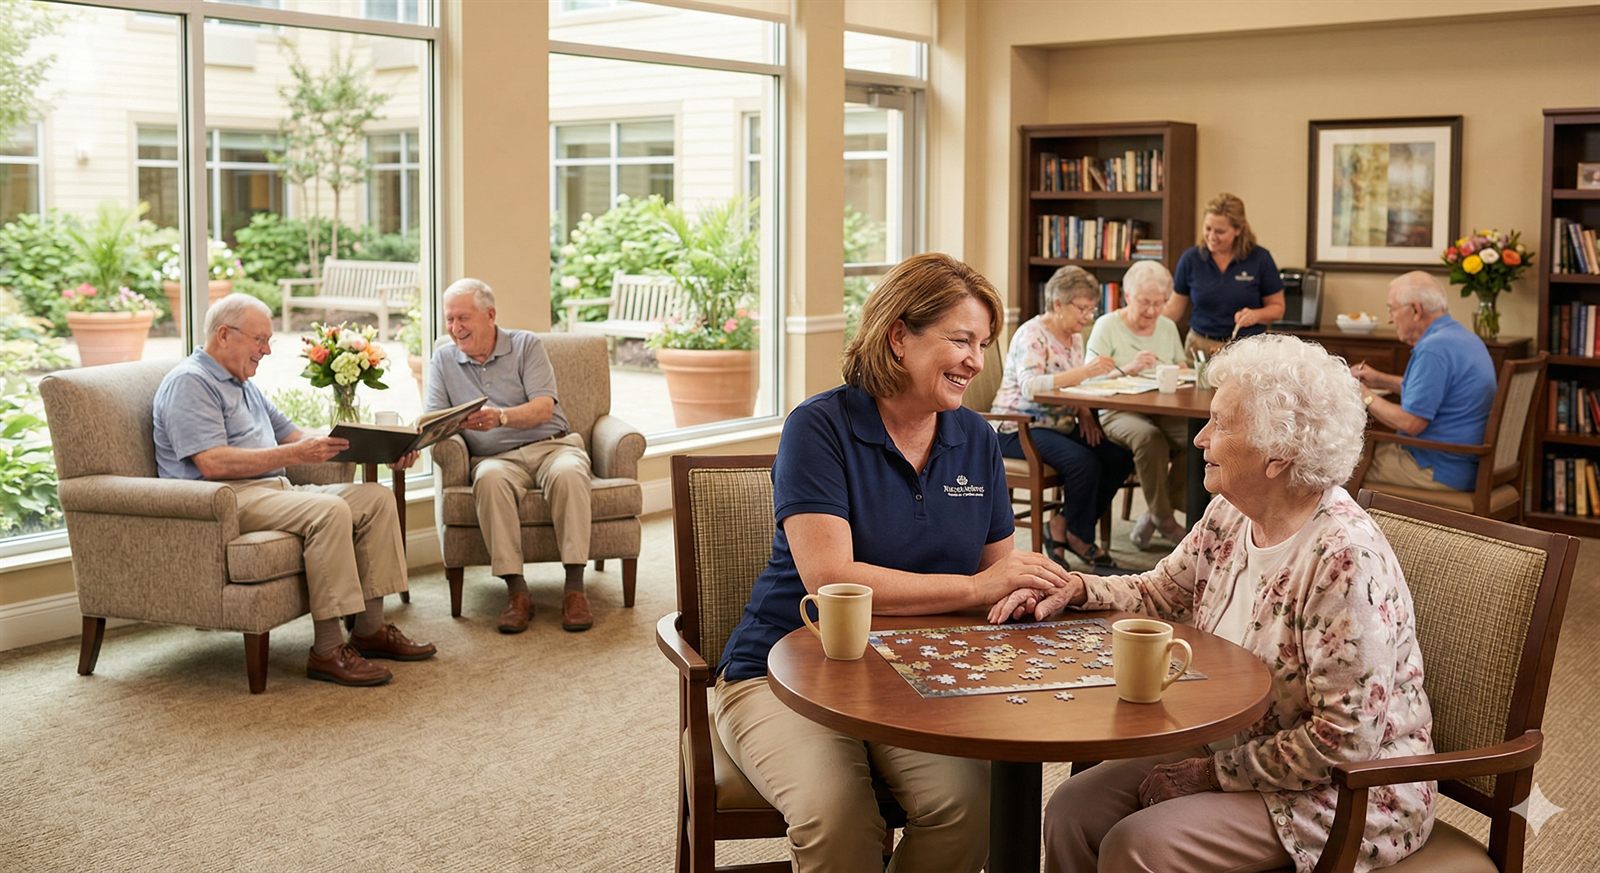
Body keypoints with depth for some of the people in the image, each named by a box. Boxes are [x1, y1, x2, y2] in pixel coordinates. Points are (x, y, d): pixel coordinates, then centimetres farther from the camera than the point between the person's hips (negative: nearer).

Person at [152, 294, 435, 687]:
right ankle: (327, 651, -28)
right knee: (330, 511, -31)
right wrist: (294, 454, -25)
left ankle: (369, 629, -5)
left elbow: (293, 434, 23)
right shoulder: (189, 382, -8)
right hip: (228, 499, -10)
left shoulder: (244, 385, 24)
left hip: (272, 489, 10)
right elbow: (212, 463, -20)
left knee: (376, 497, -4)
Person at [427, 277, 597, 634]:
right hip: (496, 457, 1)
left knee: (568, 473, -36)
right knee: (489, 479, -35)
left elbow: (544, 408, -9)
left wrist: (501, 417, -29)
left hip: (550, 445, -1)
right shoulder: (443, 360, 14)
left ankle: (574, 587, -33)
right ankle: (516, 591, -35)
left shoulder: (526, 345, 4)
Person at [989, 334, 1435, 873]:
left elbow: (1346, 740, -25)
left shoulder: (1345, 556, -26)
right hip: (1232, 749, 8)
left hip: (1348, 797, -8)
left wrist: (1217, 771, -18)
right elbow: (1158, 594, 16)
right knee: (1073, 809, -5)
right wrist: (1075, 587, -2)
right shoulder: (1230, 516, 0)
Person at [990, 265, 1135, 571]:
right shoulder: (1032, 334, -14)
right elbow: (1030, 386, -29)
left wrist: (1085, 414, 0)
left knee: (1120, 458, -12)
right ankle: (1081, 537, -7)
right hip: (1019, 429, -9)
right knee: (1084, 462, -31)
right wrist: (1084, 371, -38)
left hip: (1060, 425, 9)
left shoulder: (1075, 336, 13)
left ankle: (1062, 526, -2)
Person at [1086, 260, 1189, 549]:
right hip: (1118, 413, -4)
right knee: (1149, 436, -38)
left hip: (1163, 411, 5)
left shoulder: (1168, 327, 17)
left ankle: (1157, 513, -11)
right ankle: (1163, 519, -18)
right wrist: (1128, 369, -21)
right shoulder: (1107, 325, 2)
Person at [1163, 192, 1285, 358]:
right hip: (1200, 346, 1)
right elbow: (1174, 307, 8)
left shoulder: (1259, 259, -2)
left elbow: (1277, 307, 4)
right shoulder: (1191, 259, 1)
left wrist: (1256, 314, -16)